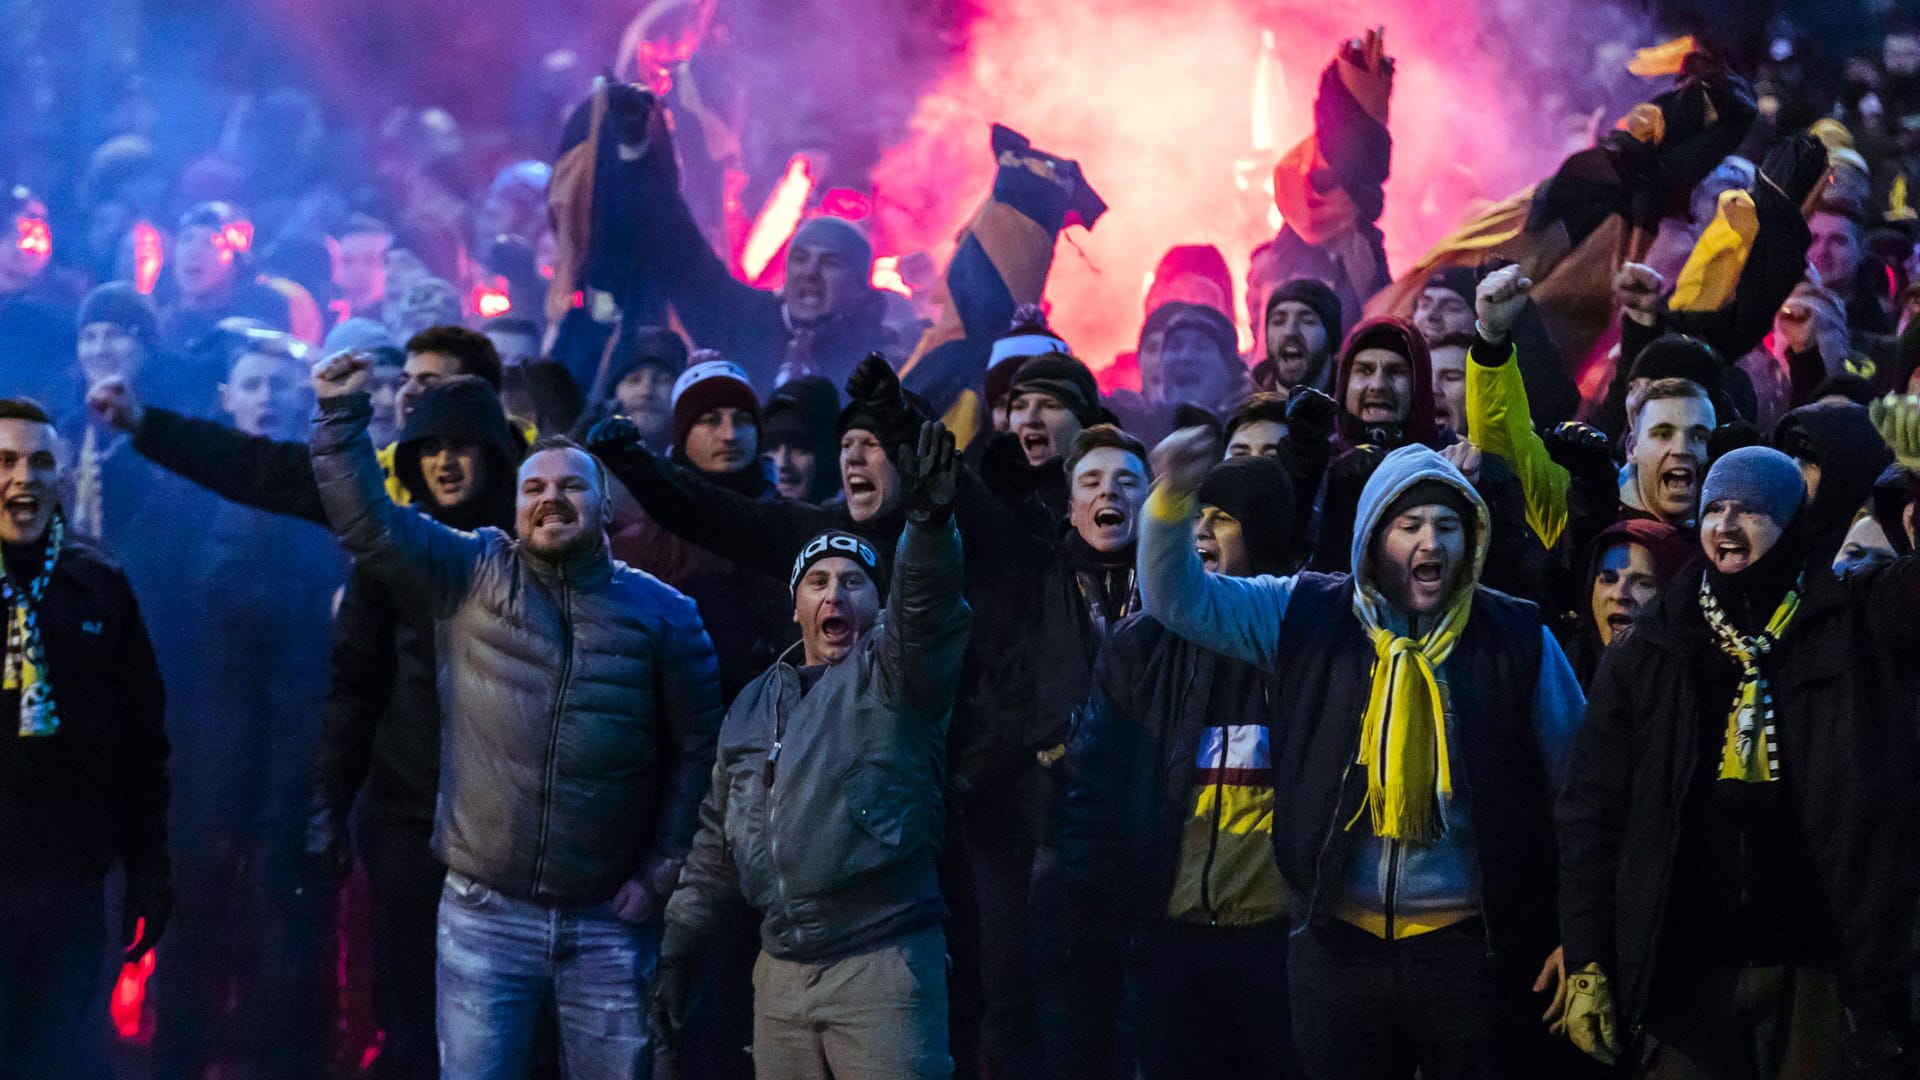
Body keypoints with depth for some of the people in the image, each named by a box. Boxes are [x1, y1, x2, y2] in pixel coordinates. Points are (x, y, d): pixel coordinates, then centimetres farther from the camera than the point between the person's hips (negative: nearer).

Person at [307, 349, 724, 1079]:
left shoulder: (662, 611, 3)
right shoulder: (474, 575, 4)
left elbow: (698, 749, 5)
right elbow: (368, 521, -3)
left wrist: (662, 870, 0)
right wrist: (341, 415, -13)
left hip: (609, 920, 0)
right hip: (484, 912, 0)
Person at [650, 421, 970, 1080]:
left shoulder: (893, 673, 2)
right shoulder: (754, 705, 18)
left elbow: (924, 605, -21)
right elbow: (718, 841, 23)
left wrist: (929, 525, -41)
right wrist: (676, 952, 19)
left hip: (882, 961, -6)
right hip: (782, 969, 6)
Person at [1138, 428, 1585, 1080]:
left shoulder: (1517, 639, 0)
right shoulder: (1307, 618, 3)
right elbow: (1178, 597, -2)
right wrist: (1172, 496, -21)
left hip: (1473, 946, -1)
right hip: (1340, 944, 1)